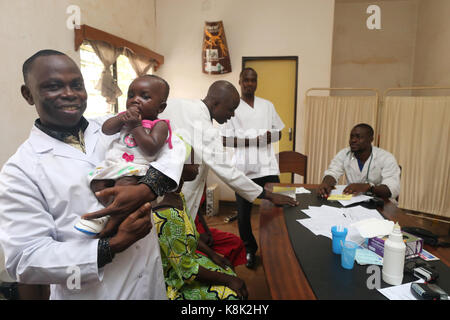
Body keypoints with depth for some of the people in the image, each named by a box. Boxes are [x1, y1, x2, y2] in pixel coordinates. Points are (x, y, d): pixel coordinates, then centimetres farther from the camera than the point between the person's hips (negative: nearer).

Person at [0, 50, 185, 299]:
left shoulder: (113, 128, -1)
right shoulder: (20, 170, -10)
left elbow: (173, 144, -6)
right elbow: (24, 260, -13)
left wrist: (145, 190, -23)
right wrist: (113, 246, -24)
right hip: (92, 290, -3)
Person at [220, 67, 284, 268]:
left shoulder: (268, 105, 15)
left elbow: (279, 132, 18)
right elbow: (225, 140, -4)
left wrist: (271, 136, -6)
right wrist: (251, 141, -16)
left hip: (268, 166, 2)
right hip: (244, 169, -2)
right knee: (244, 213, 7)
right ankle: (250, 249, 30)